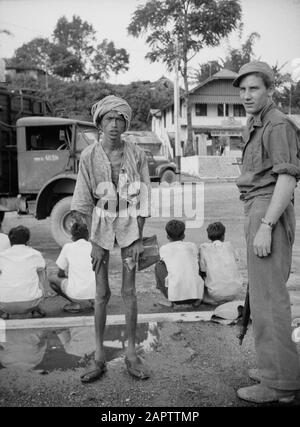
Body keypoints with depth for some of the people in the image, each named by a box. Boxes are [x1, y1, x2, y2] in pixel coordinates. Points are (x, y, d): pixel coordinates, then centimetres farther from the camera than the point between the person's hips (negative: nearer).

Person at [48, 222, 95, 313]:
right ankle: (92, 302, 14)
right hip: (96, 294, 5)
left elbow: (60, 274, 11)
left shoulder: (68, 247, 2)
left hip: (78, 294, -5)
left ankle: (77, 304, 5)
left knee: (52, 277, 19)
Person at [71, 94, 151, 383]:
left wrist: (139, 239, -6)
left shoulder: (136, 154, -6)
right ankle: (99, 357, 16)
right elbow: (85, 202, -5)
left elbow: (142, 199, -3)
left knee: (129, 291, 3)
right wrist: (93, 243, -8)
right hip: (101, 224, 0)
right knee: (101, 292, 5)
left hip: (129, 224, 0)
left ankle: (131, 354, 17)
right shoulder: (89, 156, -7)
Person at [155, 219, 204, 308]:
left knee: (159, 265, 22)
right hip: (196, 293, 2)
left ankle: (172, 300, 14)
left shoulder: (163, 249, 14)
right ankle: (196, 299, 15)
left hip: (175, 294, -2)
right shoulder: (192, 246, 17)